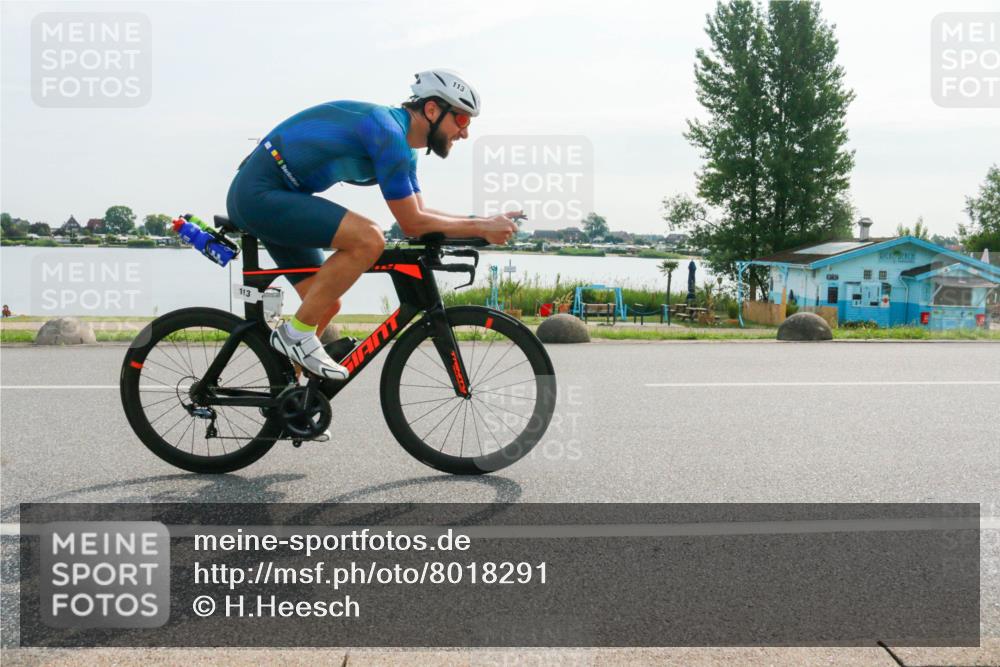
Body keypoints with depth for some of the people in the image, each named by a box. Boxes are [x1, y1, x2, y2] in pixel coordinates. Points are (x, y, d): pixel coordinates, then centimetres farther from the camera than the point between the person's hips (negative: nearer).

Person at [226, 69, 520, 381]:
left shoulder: (402, 143, 11)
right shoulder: (388, 132, -20)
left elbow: (421, 214, 15)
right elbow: (412, 224, -18)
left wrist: (486, 222, 6)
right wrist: (482, 228, -10)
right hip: (260, 194, -10)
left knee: (326, 305, 12)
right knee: (369, 239, -25)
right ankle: (296, 332, -12)